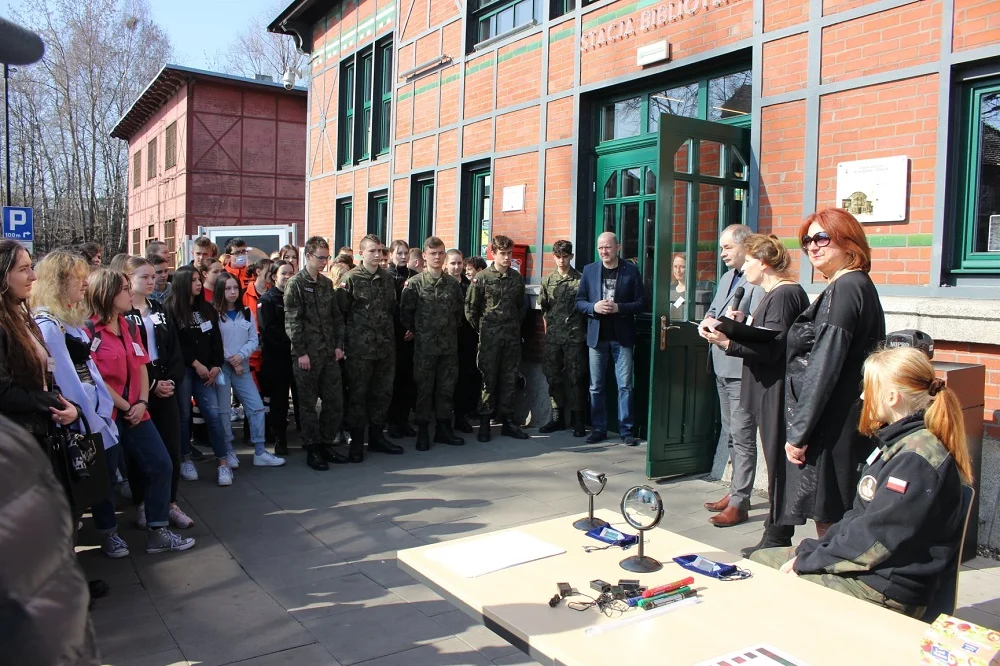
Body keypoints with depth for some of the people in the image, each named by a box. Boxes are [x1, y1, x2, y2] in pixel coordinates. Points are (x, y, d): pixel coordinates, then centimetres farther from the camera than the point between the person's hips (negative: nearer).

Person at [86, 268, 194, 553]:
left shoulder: (130, 329, 12)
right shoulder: (89, 331, -11)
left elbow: (142, 369, 10)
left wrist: (142, 403, -5)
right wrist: (125, 407, -11)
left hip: (135, 411, 7)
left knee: (161, 465, 4)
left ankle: (158, 532, 13)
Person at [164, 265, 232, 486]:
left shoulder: (207, 309, 14)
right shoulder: (170, 309, -1)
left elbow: (216, 339, 11)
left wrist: (216, 366, -1)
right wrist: (195, 363, -10)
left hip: (205, 370, 4)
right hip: (182, 369, -3)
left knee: (213, 413, -5)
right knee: (184, 415, 3)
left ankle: (223, 463, -4)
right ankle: (186, 460, 18)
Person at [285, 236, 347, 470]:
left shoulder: (327, 283, 12)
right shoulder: (296, 284, -5)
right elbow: (292, 321, -10)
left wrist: (339, 345, 5)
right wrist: (300, 352, -14)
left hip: (329, 354, 6)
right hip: (307, 354, -6)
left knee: (335, 402, 7)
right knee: (309, 404, 3)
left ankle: (326, 444, 21)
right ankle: (312, 450, 13)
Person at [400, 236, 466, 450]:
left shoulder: (453, 283, 7)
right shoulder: (414, 283, -3)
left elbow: (460, 310, 15)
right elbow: (405, 312, -3)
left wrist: (451, 328, 10)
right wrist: (417, 331, 3)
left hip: (449, 345, 3)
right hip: (424, 345, -3)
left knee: (446, 388, 9)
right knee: (424, 389, 3)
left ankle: (443, 429, 19)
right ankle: (422, 431, 12)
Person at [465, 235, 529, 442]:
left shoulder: (517, 278, 7)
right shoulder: (482, 278, -4)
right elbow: (470, 307, -1)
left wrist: (516, 326, 11)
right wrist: (480, 328, 3)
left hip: (512, 337, 4)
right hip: (490, 337, -3)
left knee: (509, 379, 8)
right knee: (489, 379, 1)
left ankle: (507, 421, 16)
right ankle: (484, 423, 9)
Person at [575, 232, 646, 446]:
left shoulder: (631, 271, 1)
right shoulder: (589, 270, 8)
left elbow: (641, 302, 0)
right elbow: (579, 301, 8)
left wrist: (618, 307, -16)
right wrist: (594, 307, -12)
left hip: (622, 337, -2)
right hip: (597, 336, 2)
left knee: (625, 386, 0)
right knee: (596, 387, 7)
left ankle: (627, 430, 8)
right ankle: (599, 428, 17)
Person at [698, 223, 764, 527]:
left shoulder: (758, 281, -13)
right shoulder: (727, 277, 17)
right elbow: (714, 309, 24)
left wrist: (738, 324, -38)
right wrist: (707, 321, 3)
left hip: (742, 369, -10)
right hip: (722, 366, 10)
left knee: (742, 437, -3)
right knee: (730, 434, 17)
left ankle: (739, 504, 3)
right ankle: (736, 491, 29)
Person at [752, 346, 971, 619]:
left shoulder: (917, 458, -24)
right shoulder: (895, 442, 9)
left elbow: (874, 540, -24)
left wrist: (806, 562, -14)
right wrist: (811, 550, 3)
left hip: (887, 591, -10)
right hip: (865, 566, 10)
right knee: (760, 560, 11)